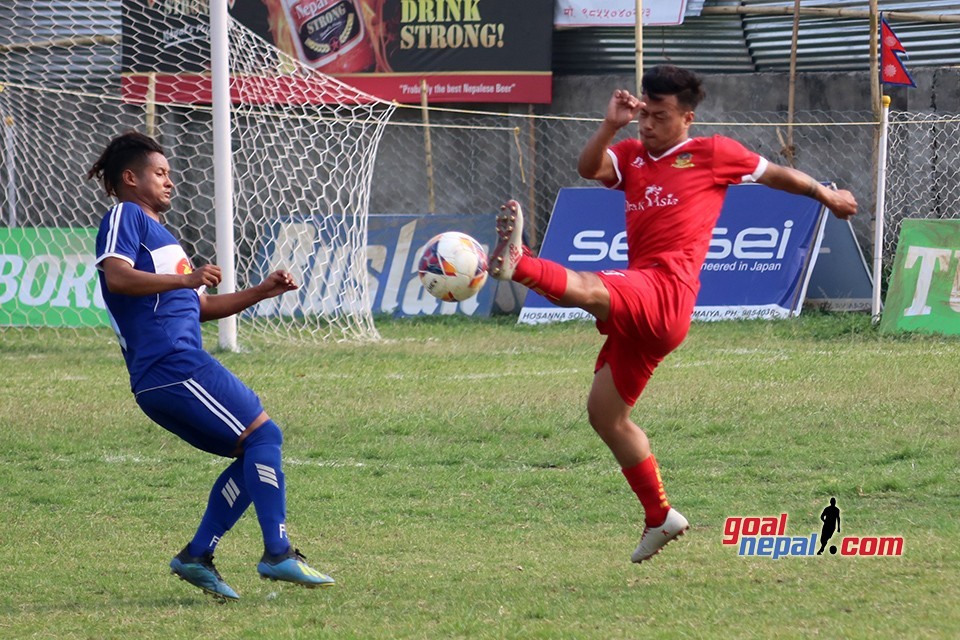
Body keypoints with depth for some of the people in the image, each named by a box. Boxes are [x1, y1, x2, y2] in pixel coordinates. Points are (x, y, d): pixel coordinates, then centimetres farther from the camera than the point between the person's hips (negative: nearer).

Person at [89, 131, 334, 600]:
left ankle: (197, 556, 4)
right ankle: (277, 553, -16)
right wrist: (186, 279, -25)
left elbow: (199, 307, 34)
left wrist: (261, 292, 24)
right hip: (172, 365, -10)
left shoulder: (153, 228, 31)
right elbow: (116, 277, -19)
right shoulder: (125, 217, 1)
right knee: (263, 434, -11)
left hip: (162, 380, 10)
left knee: (255, 455, 9)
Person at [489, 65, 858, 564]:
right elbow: (588, 168, 0)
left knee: (586, 289, -35)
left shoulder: (712, 153, 7)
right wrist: (611, 125, -15)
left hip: (666, 293, -8)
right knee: (605, 414, 12)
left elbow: (775, 174, 21)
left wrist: (827, 196, 32)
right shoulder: (632, 155, 19)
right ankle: (659, 518, 21)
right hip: (638, 311, 8)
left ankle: (517, 262, -65)